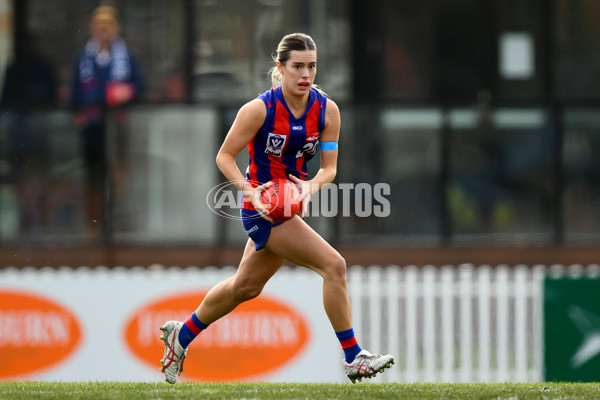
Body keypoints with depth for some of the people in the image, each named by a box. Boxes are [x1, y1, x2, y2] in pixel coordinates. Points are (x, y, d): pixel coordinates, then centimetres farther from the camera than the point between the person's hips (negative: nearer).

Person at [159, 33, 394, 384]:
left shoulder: (327, 111, -4)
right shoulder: (259, 109, -18)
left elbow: (329, 167, 0)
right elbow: (225, 156, -11)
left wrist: (311, 186, -21)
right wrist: (251, 190, -24)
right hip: (262, 206, -7)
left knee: (245, 287, 21)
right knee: (334, 265, -18)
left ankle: (182, 334, 41)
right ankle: (353, 357, -12)